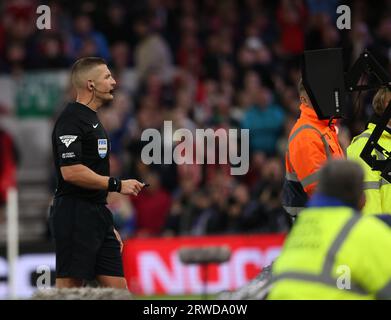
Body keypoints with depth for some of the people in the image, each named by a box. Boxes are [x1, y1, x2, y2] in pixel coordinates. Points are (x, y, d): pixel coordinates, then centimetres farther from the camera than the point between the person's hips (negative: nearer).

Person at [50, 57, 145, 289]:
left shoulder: (93, 120, 19)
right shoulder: (71, 120, -12)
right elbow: (71, 172, -22)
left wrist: (109, 226, 22)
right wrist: (117, 185, -16)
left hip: (98, 217, 10)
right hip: (75, 215, -10)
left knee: (117, 287, 5)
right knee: (69, 286, -7)